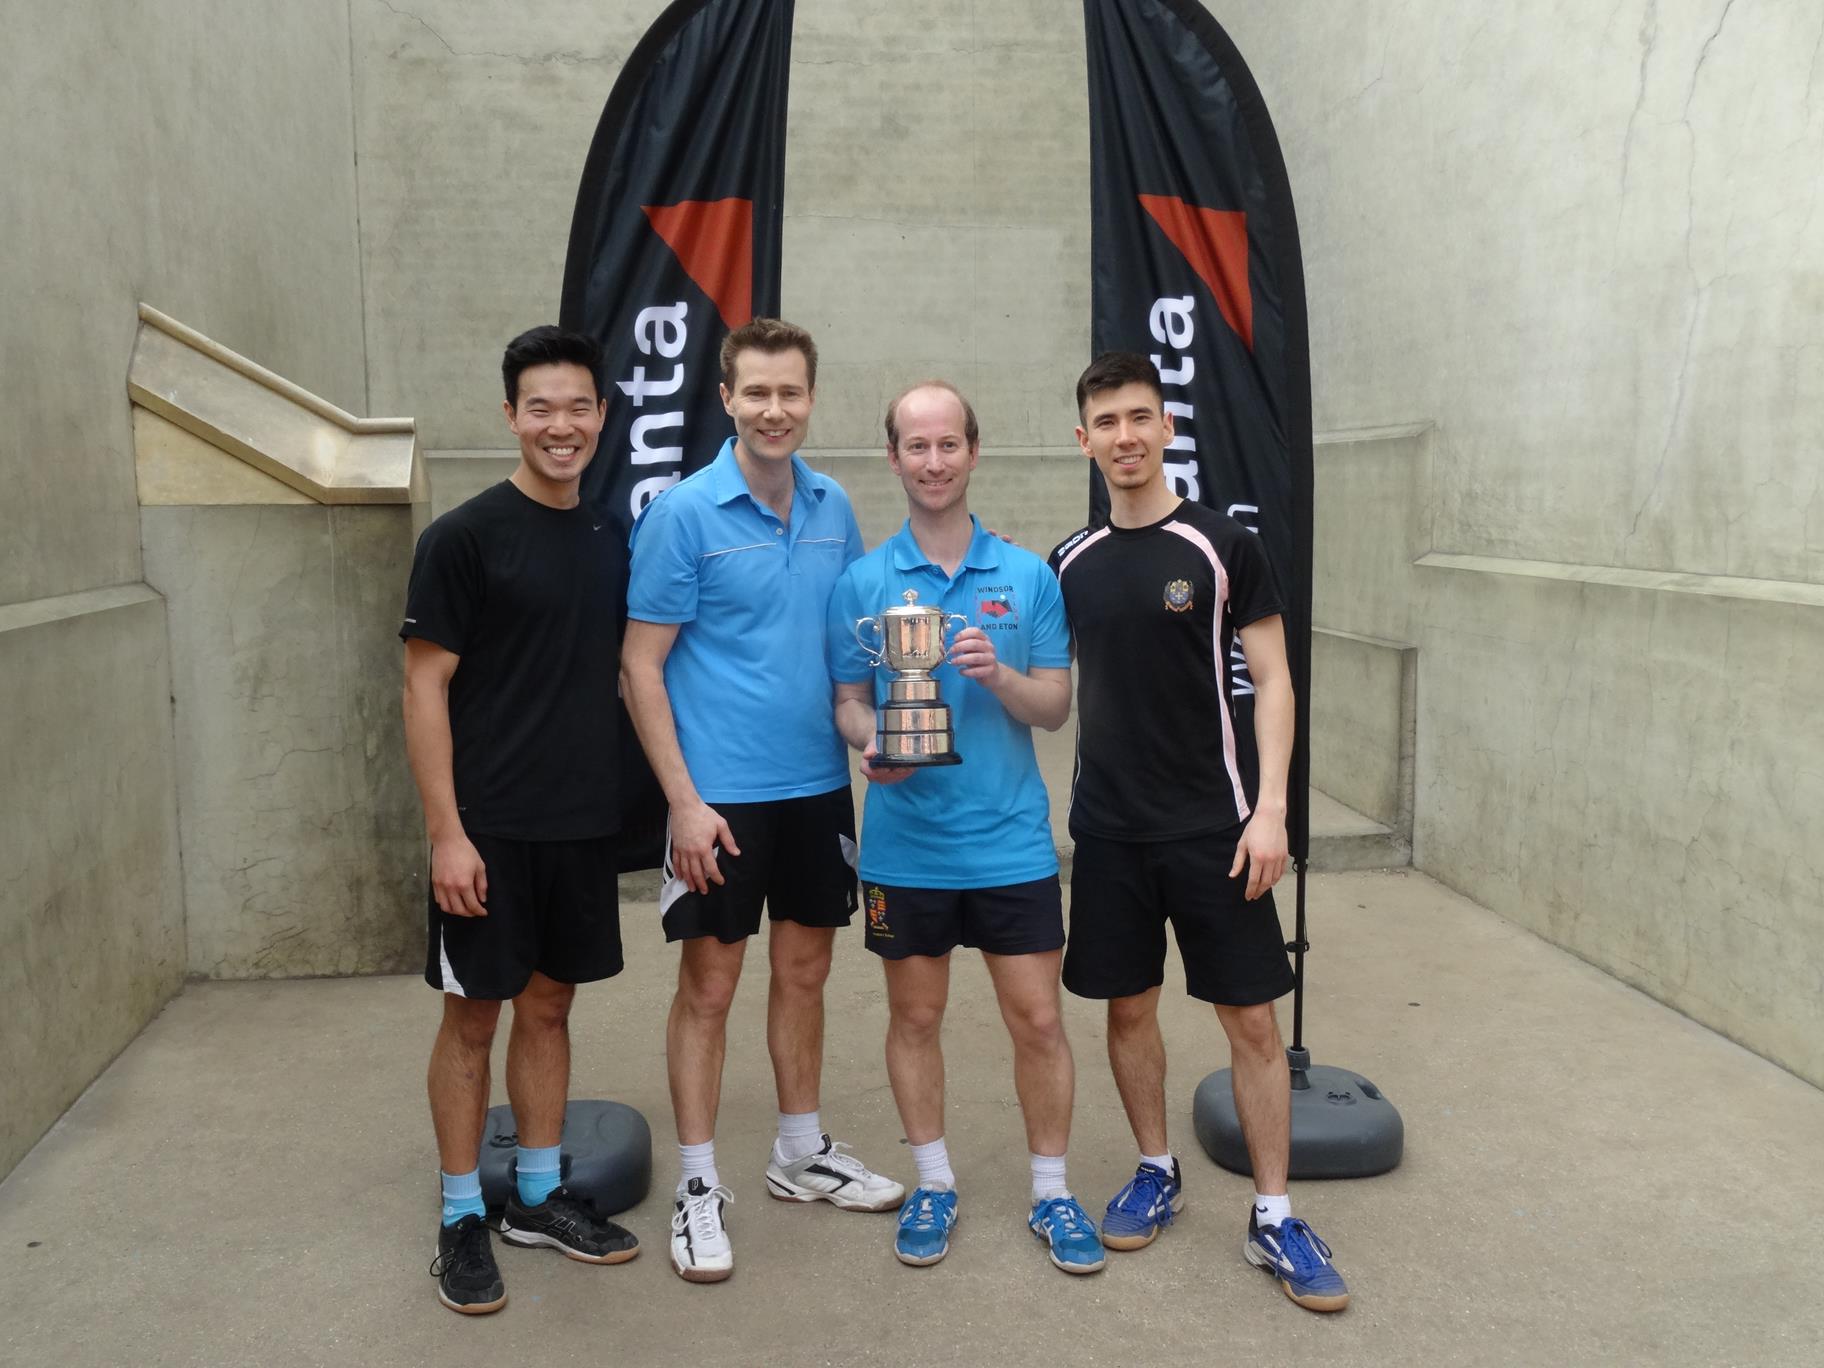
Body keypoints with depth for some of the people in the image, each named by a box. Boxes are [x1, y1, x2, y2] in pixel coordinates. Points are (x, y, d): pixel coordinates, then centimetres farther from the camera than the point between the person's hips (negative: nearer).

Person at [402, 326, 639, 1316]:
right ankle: (462, 1218, 20)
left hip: (582, 824, 5)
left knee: (549, 1005, 15)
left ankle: (539, 1198, 29)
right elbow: (424, 687, -10)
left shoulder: (608, 541, 8)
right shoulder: (464, 537, -9)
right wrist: (446, 832, -15)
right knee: (474, 1013, 5)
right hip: (489, 828, -5)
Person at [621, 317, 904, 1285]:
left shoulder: (833, 509, 5)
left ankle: (801, 1154, 33)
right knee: (709, 985, 4)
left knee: (804, 970, 16)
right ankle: (698, 1186, 19)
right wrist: (685, 799, -16)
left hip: (819, 785, 5)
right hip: (721, 794, -5)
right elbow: (640, 667, -11)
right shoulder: (683, 513, -10)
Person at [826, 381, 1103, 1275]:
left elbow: (1056, 707, 0)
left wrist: (998, 674, -19)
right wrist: (870, 744, -17)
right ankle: (933, 1184, 31)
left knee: (1037, 1021, 4)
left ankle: (1050, 1193, 24)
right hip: (903, 843, 1)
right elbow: (848, 702, 4)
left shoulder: (1028, 576, 1)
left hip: (1011, 841, 0)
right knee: (914, 1017, 12)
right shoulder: (861, 582, 1)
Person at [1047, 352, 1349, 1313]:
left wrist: (1271, 808, -13)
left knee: (1251, 1019, 2)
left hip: (1211, 827, -3)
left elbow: (1271, 680, -6)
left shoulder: (1220, 545, -5)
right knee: (1128, 1007, 12)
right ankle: (1156, 1174, 31)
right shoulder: (1070, 563, 6)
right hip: (1108, 828, 3)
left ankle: (1273, 1218, 15)